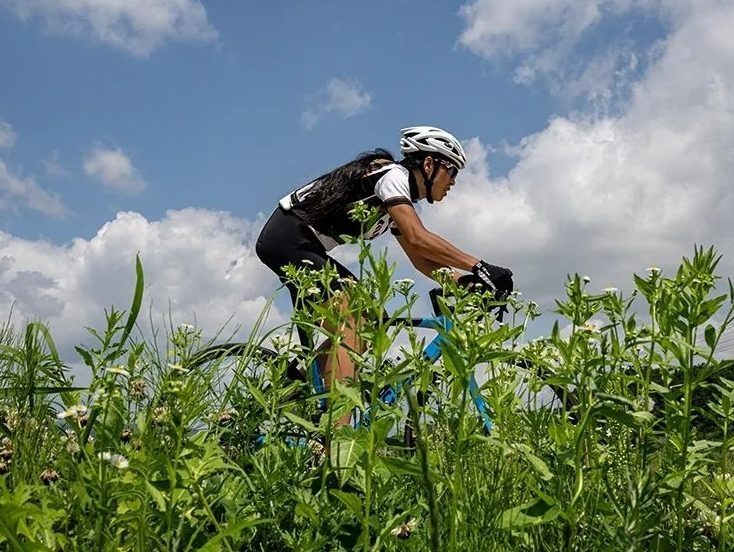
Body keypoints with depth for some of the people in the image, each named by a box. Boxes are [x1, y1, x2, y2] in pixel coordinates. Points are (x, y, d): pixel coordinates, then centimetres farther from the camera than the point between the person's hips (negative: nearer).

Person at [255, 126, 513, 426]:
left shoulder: (399, 201, 17)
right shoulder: (393, 174, -12)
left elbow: (421, 260, 14)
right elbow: (417, 237, -26)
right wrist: (479, 266, -28)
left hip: (305, 247, 10)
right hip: (287, 236, -10)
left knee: (359, 326, 8)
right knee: (352, 317, -20)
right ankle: (337, 435, -25)